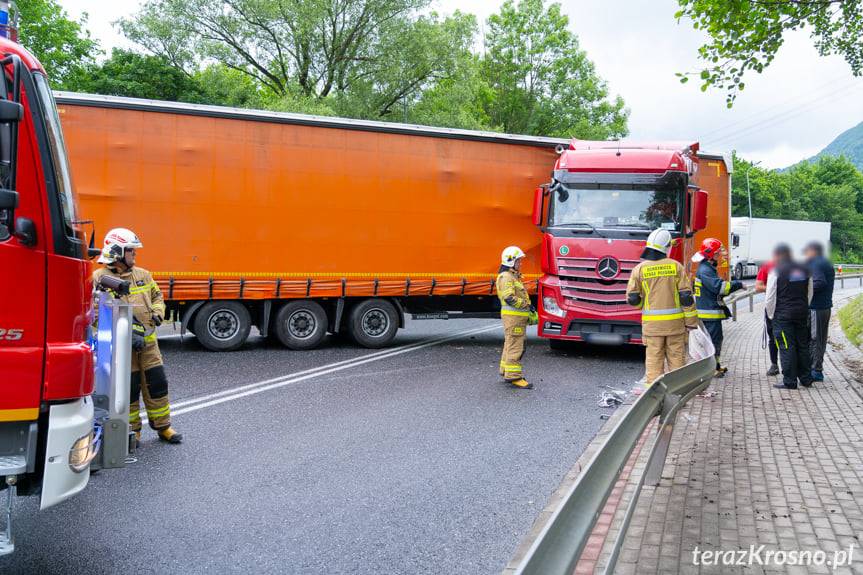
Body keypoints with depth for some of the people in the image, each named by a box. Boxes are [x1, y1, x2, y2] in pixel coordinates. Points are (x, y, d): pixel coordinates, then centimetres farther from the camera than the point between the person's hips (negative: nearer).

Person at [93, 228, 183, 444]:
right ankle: (131, 430, 18)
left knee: (157, 383, 7)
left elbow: (156, 296, 26)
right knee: (128, 388, 2)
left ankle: (162, 426, 21)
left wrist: (158, 312, 4)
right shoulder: (100, 278, -6)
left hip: (147, 340, 5)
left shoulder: (143, 275, 12)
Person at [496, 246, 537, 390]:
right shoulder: (505, 277, -14)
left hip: (518, 317, 11)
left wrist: (529, 311, 18)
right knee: (515, 346, -9)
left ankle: (506, 372, 27)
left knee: (510, 344, 17)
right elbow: (509, 298, -24)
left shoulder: (513, 276, 20)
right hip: (513, 317, -11)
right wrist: (527, 305, -17)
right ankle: (514, 377, -8)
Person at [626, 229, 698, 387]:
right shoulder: (676, 266, -3)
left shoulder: (639, 269, -4)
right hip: (675, 322, 0)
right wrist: (691, 321, 2)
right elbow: (686, 296, -4)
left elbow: (632, 299, -4)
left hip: (652, 323, 0)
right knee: (677, 358, 10)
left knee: (654, 360, 5)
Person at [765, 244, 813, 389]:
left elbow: (770, 298, -9)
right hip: (802, 314, 6)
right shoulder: (805, 270, 8)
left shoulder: (776, 272, -9)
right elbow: (810, 294, 14)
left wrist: (771, 315, 4)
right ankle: (805, 378, 21)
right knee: (803, 346, 14)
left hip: (783, 316, -6)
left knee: (787, 348, -2)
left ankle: (789, 381, 0)